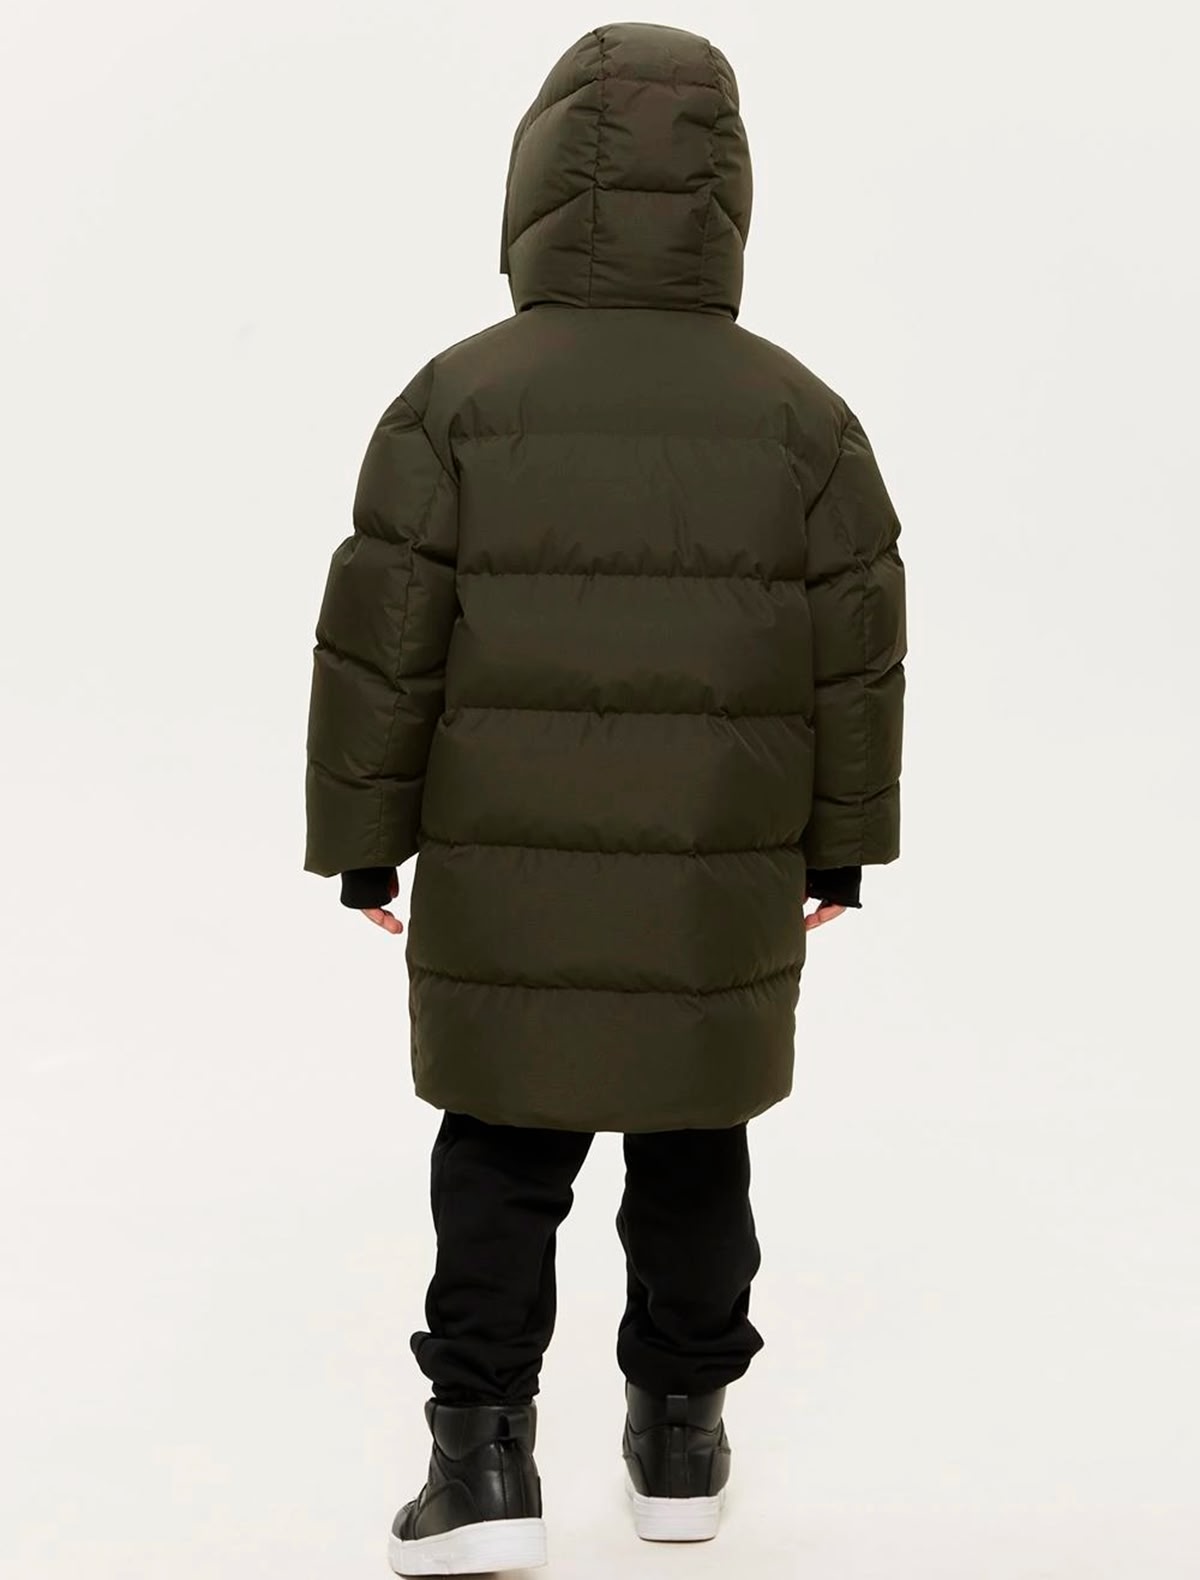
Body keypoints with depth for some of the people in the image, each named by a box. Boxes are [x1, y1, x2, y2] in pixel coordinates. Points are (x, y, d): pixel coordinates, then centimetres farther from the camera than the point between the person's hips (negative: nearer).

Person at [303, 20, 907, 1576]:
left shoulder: (454, 401, -10)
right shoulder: (801, 415, -5)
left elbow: (377, 648, -8)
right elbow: (859, 659, -1)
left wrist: (362, 842, 3)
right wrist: (842, 847, 11)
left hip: (503, 878, -1)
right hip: (722, 887, 1)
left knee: (501, 1156, 12)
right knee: (694, 1151, 16)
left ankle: (485, 1448, 3)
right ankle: (678, 1438, 27)